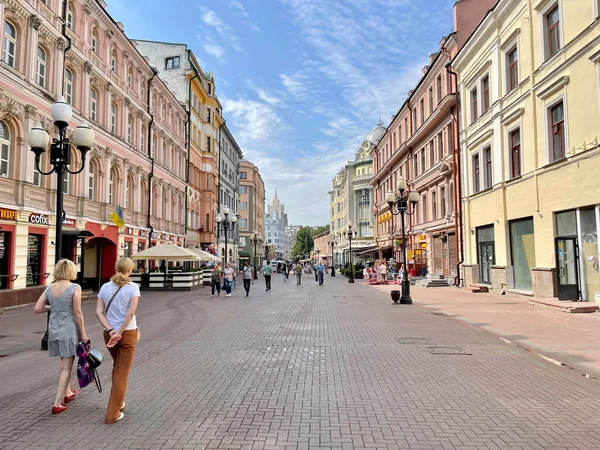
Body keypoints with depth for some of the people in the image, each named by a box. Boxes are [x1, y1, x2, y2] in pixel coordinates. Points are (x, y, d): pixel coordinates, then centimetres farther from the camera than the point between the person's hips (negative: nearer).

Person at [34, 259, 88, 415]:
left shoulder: (49, 288, 3)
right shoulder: (75, 288, -13)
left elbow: (37, 308, 2)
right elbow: (77, 313, -14)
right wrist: (83, 333, -8)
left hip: (54, 329, 6)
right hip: (69, 329, -6)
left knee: (65, 363, 23)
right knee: (66, 367, 3)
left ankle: (67, 393, 38)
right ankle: (57, 403, 3)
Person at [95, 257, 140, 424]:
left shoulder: (105, 287, 3)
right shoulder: (133, 287, -9)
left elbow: (98, 312, -4)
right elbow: (131, 312, -17)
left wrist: (111, 331, -10)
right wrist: (119, 333, -12)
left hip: (109, 333, 4)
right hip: (128, 333, -4)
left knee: (116, 367, 25)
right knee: (122, 372, 5)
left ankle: (118, 401, 37)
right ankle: (112, 414, 8)